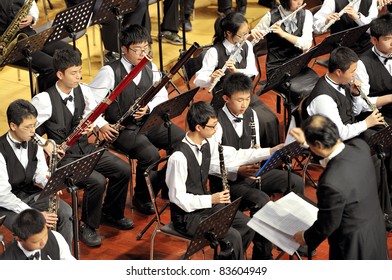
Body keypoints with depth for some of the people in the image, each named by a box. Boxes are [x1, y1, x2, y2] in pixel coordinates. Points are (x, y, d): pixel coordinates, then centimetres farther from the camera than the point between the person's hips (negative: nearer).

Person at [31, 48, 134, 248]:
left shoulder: (82, 91, -1)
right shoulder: (45, 100, -18)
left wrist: (100, 124, -12)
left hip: (85, 148, 7)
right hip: (63, 156, -6)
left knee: (123, 170, -5)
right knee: (97, 181, -27)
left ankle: (111, 214, 19)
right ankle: (87, 226, -2)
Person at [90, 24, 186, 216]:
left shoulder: (150, 68, 6)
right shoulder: (110, 72, -11)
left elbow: (162, 96, 9)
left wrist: (148, 107, -12)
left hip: (149, 121, 6)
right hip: (122, 128, -6)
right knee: (151, 155, -30)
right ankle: (142, 198, -4)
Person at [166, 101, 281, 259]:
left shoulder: (207, 144, -3)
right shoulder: (179, 157, -27)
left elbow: (234, 156, 7)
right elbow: (177, 197, -23)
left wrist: (270, 151, 3)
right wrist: (211, 199, -25)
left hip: (206, 203, 9)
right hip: (186, 215, -9)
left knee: (249, 226, 7)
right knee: (233, 236, -21)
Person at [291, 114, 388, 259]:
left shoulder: (331, 183, -38)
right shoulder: (360, 146, -18)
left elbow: (326, 225, -20)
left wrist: (306, 237, -2)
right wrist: (307, 141, 10)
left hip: (354, 245, -7)